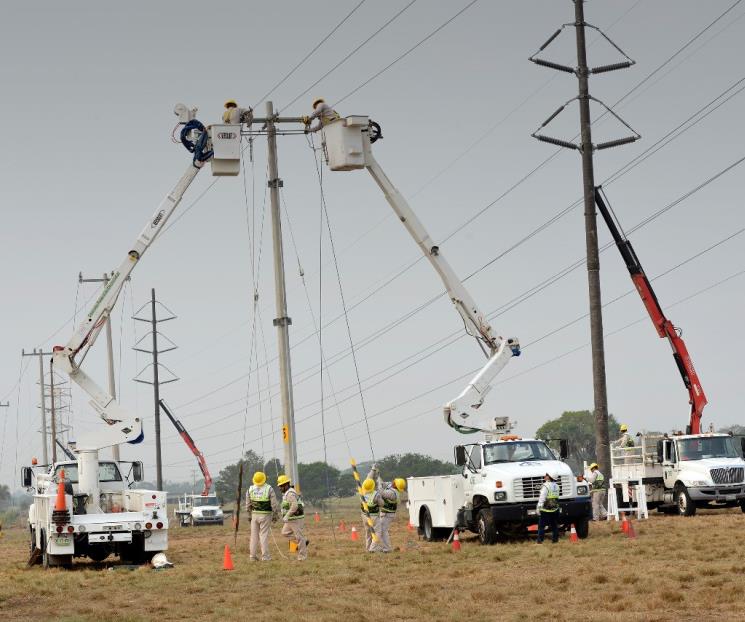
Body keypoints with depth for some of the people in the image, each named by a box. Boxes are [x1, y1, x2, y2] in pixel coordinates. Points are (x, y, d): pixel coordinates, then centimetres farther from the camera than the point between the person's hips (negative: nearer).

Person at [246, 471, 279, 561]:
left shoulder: (250, 489, 1)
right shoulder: (269, 489, -10)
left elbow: (248, 504, 8)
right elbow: (274, 504, -8)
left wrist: (249, 515, 17)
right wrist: (275, 515, 3)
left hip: (254, 514, 3)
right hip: (266, 514, -3)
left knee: (254, 535, 9)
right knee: (264, 535, -1)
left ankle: (252, 555, 11)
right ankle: (265, 556, -1)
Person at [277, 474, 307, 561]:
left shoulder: (290, 494, -21)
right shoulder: (286, 493, 14)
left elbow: (295, 506, -33)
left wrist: (286, 516, -31)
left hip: (296, 519, -10)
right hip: (291, 519, 10)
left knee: (299, 537, -2)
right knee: (285, 533, 12)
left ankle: (302, 557, 6)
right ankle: (303, 542, 18)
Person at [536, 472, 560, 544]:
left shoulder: (545, 486, -16)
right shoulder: (556, 486, 7)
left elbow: (542, 498, -19)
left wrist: (539, 507, -16)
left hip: (545, 510, -6)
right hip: (555, 509, 6)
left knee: (541, 525, 1)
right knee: (554, 525, 14)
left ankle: (539, 540, 0)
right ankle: (555, 539, 17)